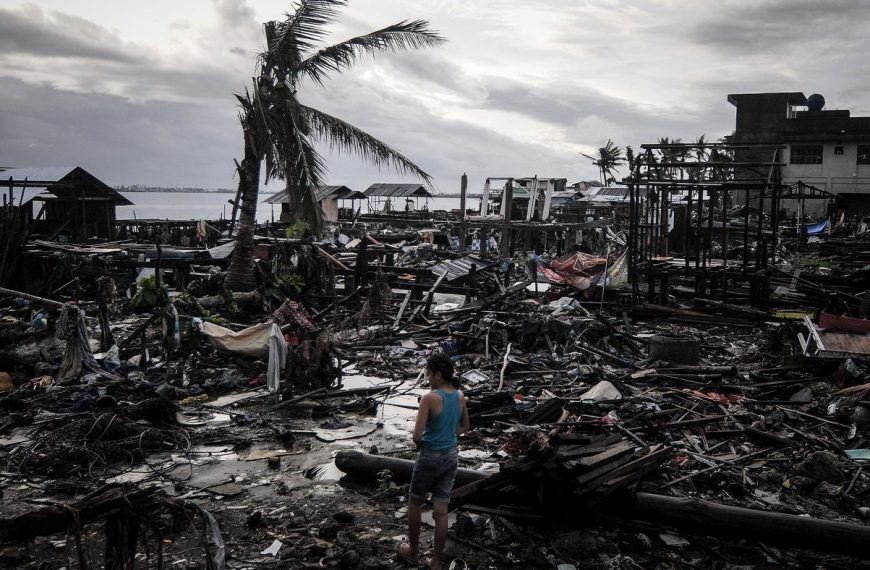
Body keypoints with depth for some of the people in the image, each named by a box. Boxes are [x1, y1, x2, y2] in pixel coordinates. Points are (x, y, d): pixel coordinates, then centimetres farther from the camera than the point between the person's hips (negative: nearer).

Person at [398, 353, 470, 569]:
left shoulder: (429, 398, -21)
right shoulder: (460, 396, -1)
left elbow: (417, 435, -22)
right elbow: (464, 427, 14)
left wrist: (419, 444, -1)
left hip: (430, 457, -5)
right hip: (451, 456, 5)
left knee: (414, 503, 19)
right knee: (441, 512, 10)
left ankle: (412, 551, 33)